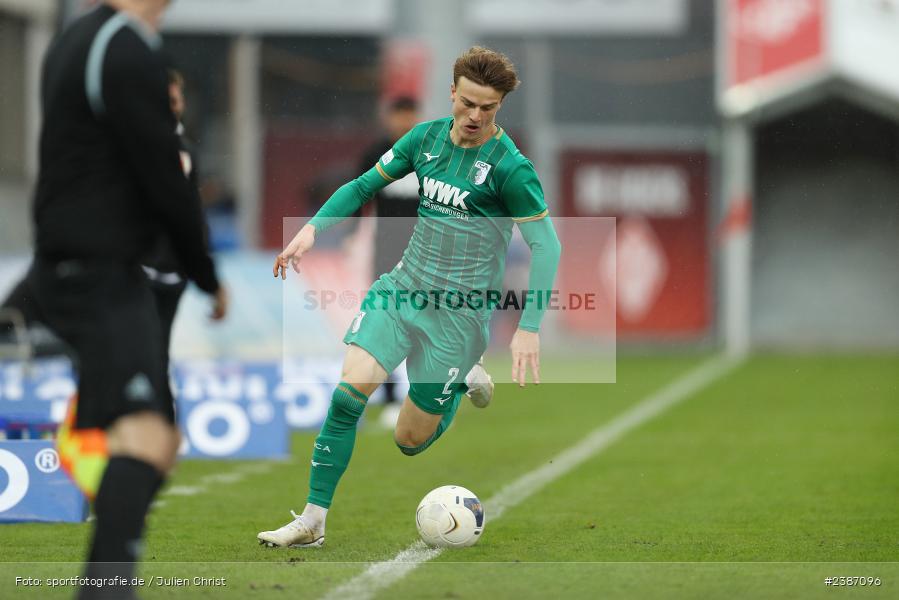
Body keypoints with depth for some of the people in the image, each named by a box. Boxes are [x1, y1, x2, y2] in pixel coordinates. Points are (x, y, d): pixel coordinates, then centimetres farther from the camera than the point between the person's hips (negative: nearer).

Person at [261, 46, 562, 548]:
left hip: (460, 311, -4)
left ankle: (465, 381, 34)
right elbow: (364, 185, 13)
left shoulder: (509, 167, -14)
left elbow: (546, 245, -12)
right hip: (403, 287, 4)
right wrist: (313, 229, -2)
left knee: (411, 440, 3)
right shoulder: (427, 138, 2)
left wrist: (530, 328, -18)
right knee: (349, 390, -17)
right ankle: (313, 521, -9)